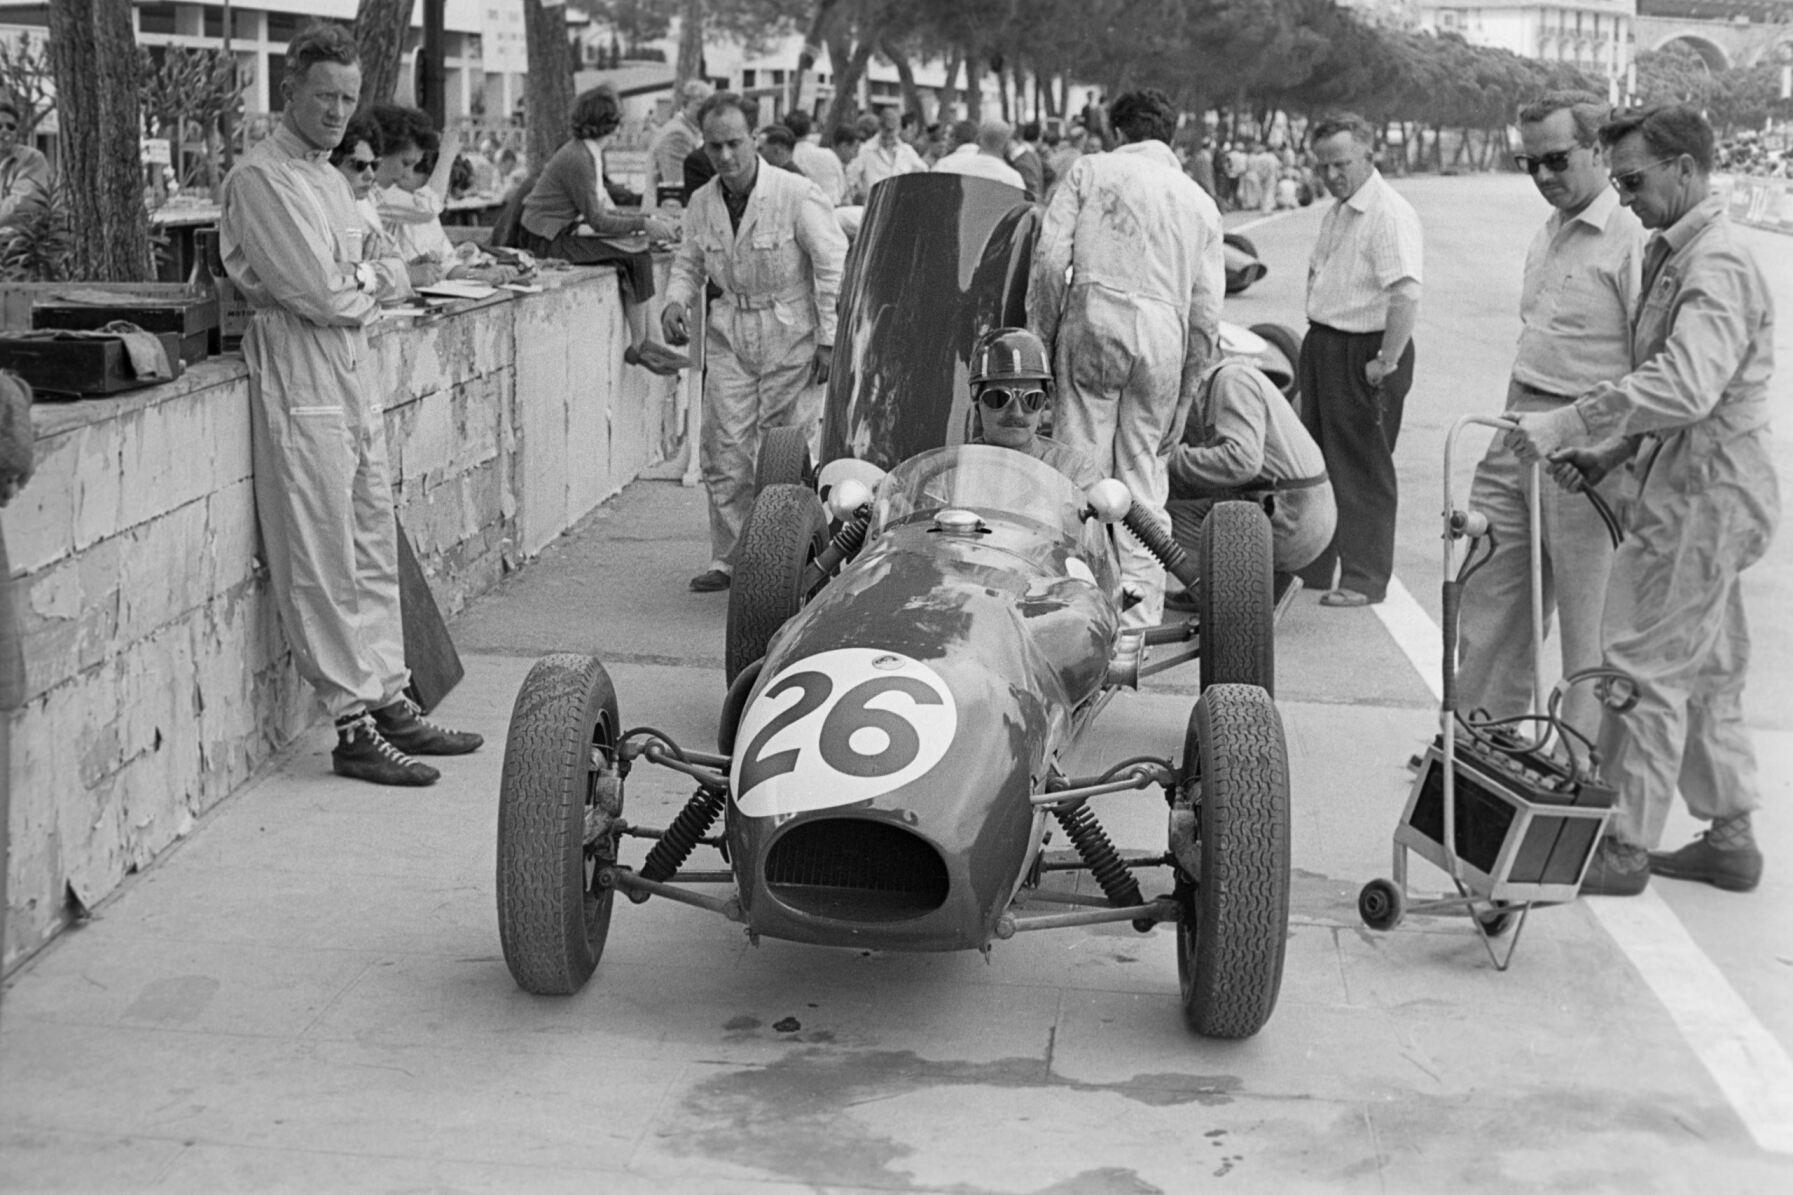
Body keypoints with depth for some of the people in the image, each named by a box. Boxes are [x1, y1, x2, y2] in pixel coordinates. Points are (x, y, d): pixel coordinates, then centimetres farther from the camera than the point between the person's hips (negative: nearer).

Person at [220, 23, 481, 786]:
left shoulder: (329, 178, 18)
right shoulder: (261, 177, -11)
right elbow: (320, 295, -16)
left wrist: (355, 283, -6)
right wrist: (377, 280, 1)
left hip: (353, 375, 9)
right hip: (299, 383, -9)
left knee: (374, 552, 12)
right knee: (323, 566, -4)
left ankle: (388, 700, 20)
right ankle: (352, 728, 0)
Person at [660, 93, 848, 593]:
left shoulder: (798, 195, -13)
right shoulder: (702, 202, 4)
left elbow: (835, 267, -11)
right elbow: (689, 263, 19)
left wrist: (829, 340, -13)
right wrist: (676, 301, -3)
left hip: (792, 336, -5)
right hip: (730, 337, 5)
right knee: (724, 453, 1)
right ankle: (727, 560, 11)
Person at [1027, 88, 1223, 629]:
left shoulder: (1089, 169, 10)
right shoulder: (1199, 199, 18)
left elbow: (1050, 257, -1)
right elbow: (1207, 308, 14)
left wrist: (1041, 334, 6)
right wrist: (1188, 387, 20)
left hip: (1093, 318, -2)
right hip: (1163, 331, 2)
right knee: (1144, 468, 7)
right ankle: (1140, 600, 6)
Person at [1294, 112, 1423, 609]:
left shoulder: (1390, 215, -17)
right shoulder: (1337, 212, 14)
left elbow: (1406, 296, -26)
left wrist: (1386, 364, -25)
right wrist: (1316, 336, 15)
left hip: (1363, 353, -9)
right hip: (1323, 345, 9)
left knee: (1363, 470, -2)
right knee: (1316, 461, 15)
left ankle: (1365, 578, 6)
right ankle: (1310, 567, 26)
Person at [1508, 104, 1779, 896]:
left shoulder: (1718, 267, -18)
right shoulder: (1673, 256, 15)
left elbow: (1685, 386, -34)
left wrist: (1566, 424, -35)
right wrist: (1606, 454, 10)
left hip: (1703, 495, -10)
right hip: (1695, 493, 10)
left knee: (1645, 669, -5)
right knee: (1706, 672, 16)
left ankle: (1624, 846, 3)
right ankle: (1730, 838, 25)